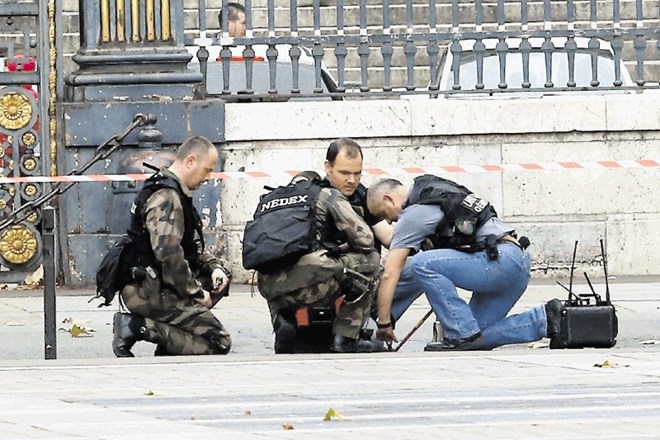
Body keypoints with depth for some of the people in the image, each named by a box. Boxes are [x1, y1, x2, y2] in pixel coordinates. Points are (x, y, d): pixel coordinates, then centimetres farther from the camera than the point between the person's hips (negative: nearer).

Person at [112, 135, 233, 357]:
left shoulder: (174, 192, 16)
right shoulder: (166, 198, -19)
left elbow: (192, 246, 24)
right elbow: (168, 254, -29)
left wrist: (214, 267, 6)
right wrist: (196, 293, -18)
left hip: (155, 284, 10)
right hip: (152, 294, -10)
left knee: (222, 275, 24)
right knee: (219, 343, -12)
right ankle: (137, 327, -16)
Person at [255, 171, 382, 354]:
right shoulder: (328, 196, 15)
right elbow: (364, 239, 9)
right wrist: (340, 249, 32)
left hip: (270, 289, 5)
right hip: (311, 282, -5)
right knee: (370, 261, 16)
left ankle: (282, 320, 9)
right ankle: (345, 338, 10)